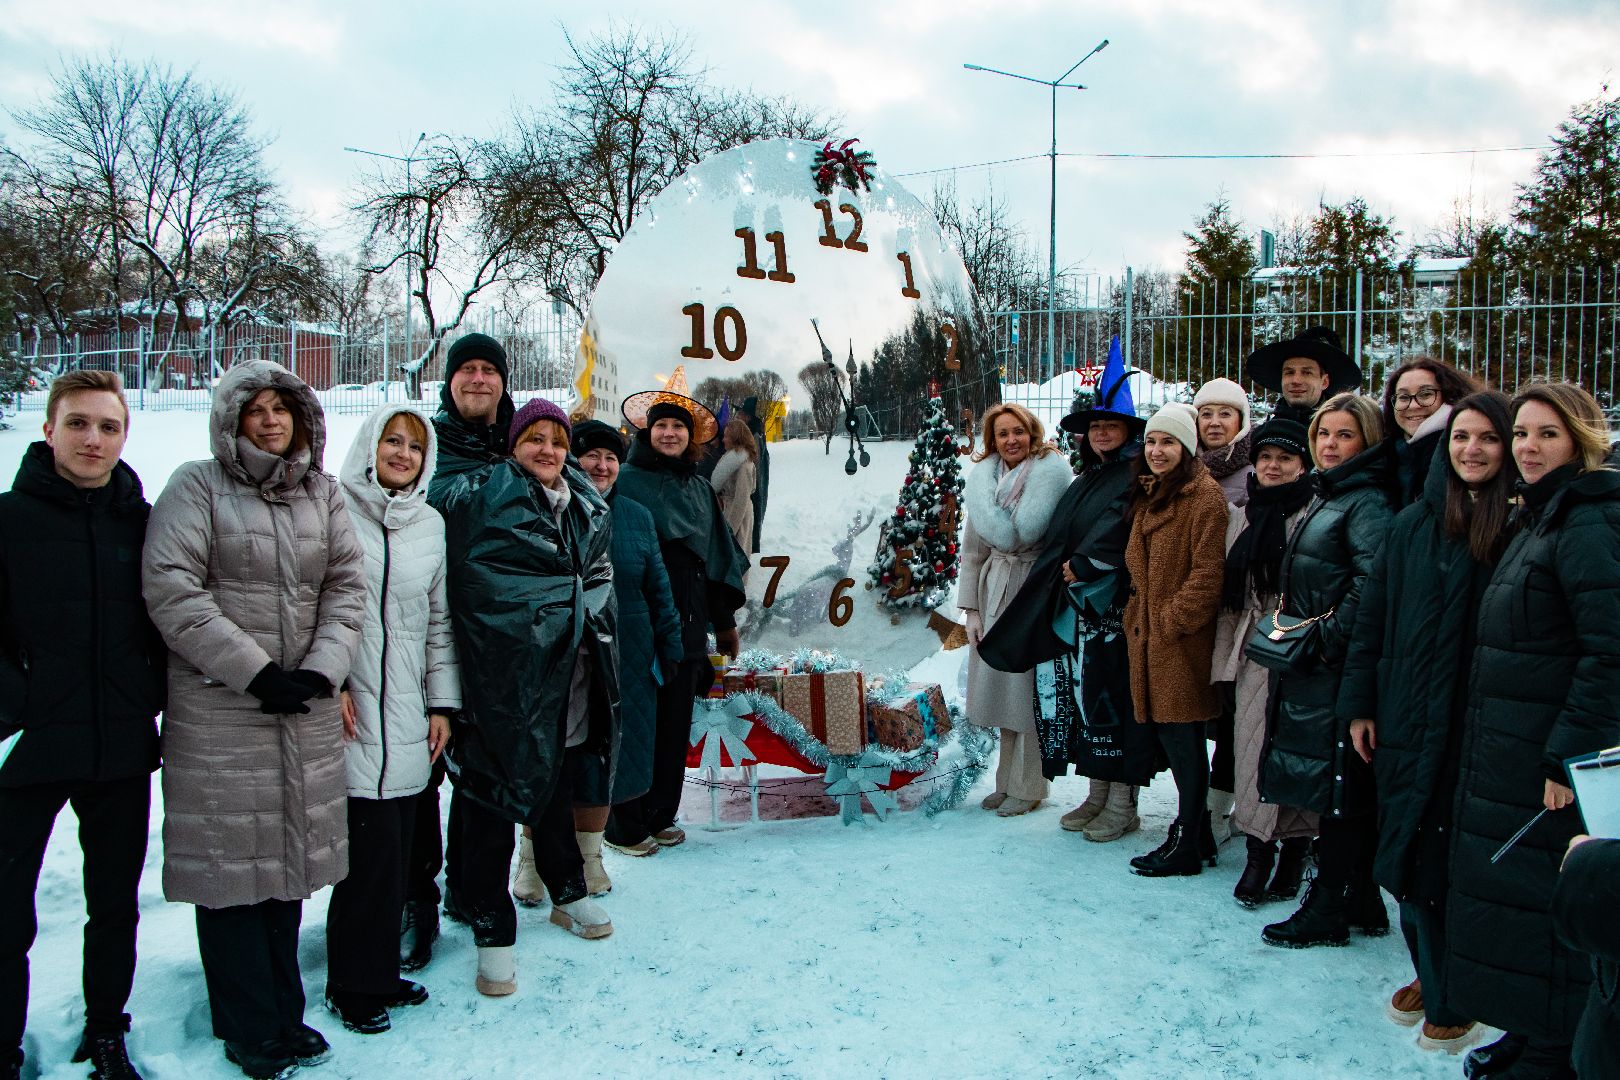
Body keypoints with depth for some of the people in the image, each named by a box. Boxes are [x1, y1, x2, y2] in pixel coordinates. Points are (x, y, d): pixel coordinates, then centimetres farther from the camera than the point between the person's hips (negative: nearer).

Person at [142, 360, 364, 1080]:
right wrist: (256, 672, -14)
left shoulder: (322, 492, 10)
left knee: (290, 856, 10)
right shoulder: (197, 487, -2)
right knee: (232, 861, 2)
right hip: (219, 710, -4)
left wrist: (320, 671, -7)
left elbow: (346, 586, 7)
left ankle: (283, 1012, 24)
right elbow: (170, 590, -11)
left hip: (305, 705, 4)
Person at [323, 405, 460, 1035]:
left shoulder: (432, 524, 13)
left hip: (408, 714, 5)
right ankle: (355, 986, 11)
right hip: (352, 710, -4)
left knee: (395, 845, 7)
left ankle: (379, 971, 23)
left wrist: (442, 703, 12)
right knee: (372, 846, -5)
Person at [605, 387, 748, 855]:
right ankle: (624, 825, 9)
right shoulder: (627, 482, -2)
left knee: (675, 723, 9)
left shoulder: (699, 489, 16)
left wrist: (725, 621, 20)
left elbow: (719, 556, 20)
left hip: (685, 623, 5)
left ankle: (661, 816, 21)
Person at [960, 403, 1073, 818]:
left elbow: (1020, 532, -20)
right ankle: (1008, 781, 25)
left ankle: (1029, 787, 13)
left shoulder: (1052, 474, -9)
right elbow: (972, 550, 11)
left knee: (1029, 690, -1)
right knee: (1002, 688, 12)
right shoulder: (984, 480, 9)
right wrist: (971, 608, 6)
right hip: (995, 592, 6)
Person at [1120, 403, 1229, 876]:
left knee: (1182, 739, -2)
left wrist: (1171, 620, -15)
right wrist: (1139, 617, 15)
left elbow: (1207, 573, -17)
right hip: (1148, 637, 9)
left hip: (1181, 640, -8)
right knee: (1169, 736, 13)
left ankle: (1188, 848, 8)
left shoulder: (1203, 494, -11)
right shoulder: (1149, 494, 17)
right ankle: (1196, 832, 26)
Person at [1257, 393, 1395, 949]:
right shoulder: (1327, 496, 17)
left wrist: (1328, 638, -19)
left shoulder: (1367, 502, -13)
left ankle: (1328, 911, 8)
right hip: (1312, 664, 10)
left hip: (1339, 669, -10)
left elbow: (1371, 584, -25)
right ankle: (1362, 903, 26)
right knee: (1346, 794, 15)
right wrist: (1289, 623, 16)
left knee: (1336, 786, -2)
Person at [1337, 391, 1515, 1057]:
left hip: (1478, 731, -4)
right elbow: (1373, 618, 9)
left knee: (1454, 863, 4)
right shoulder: (1413, 525, 6)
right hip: (1406, 725, 4)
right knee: (1409, 858, 11)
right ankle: (1432, 976, 31)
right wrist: (1360, 705, 6)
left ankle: (1455, 999, 22)